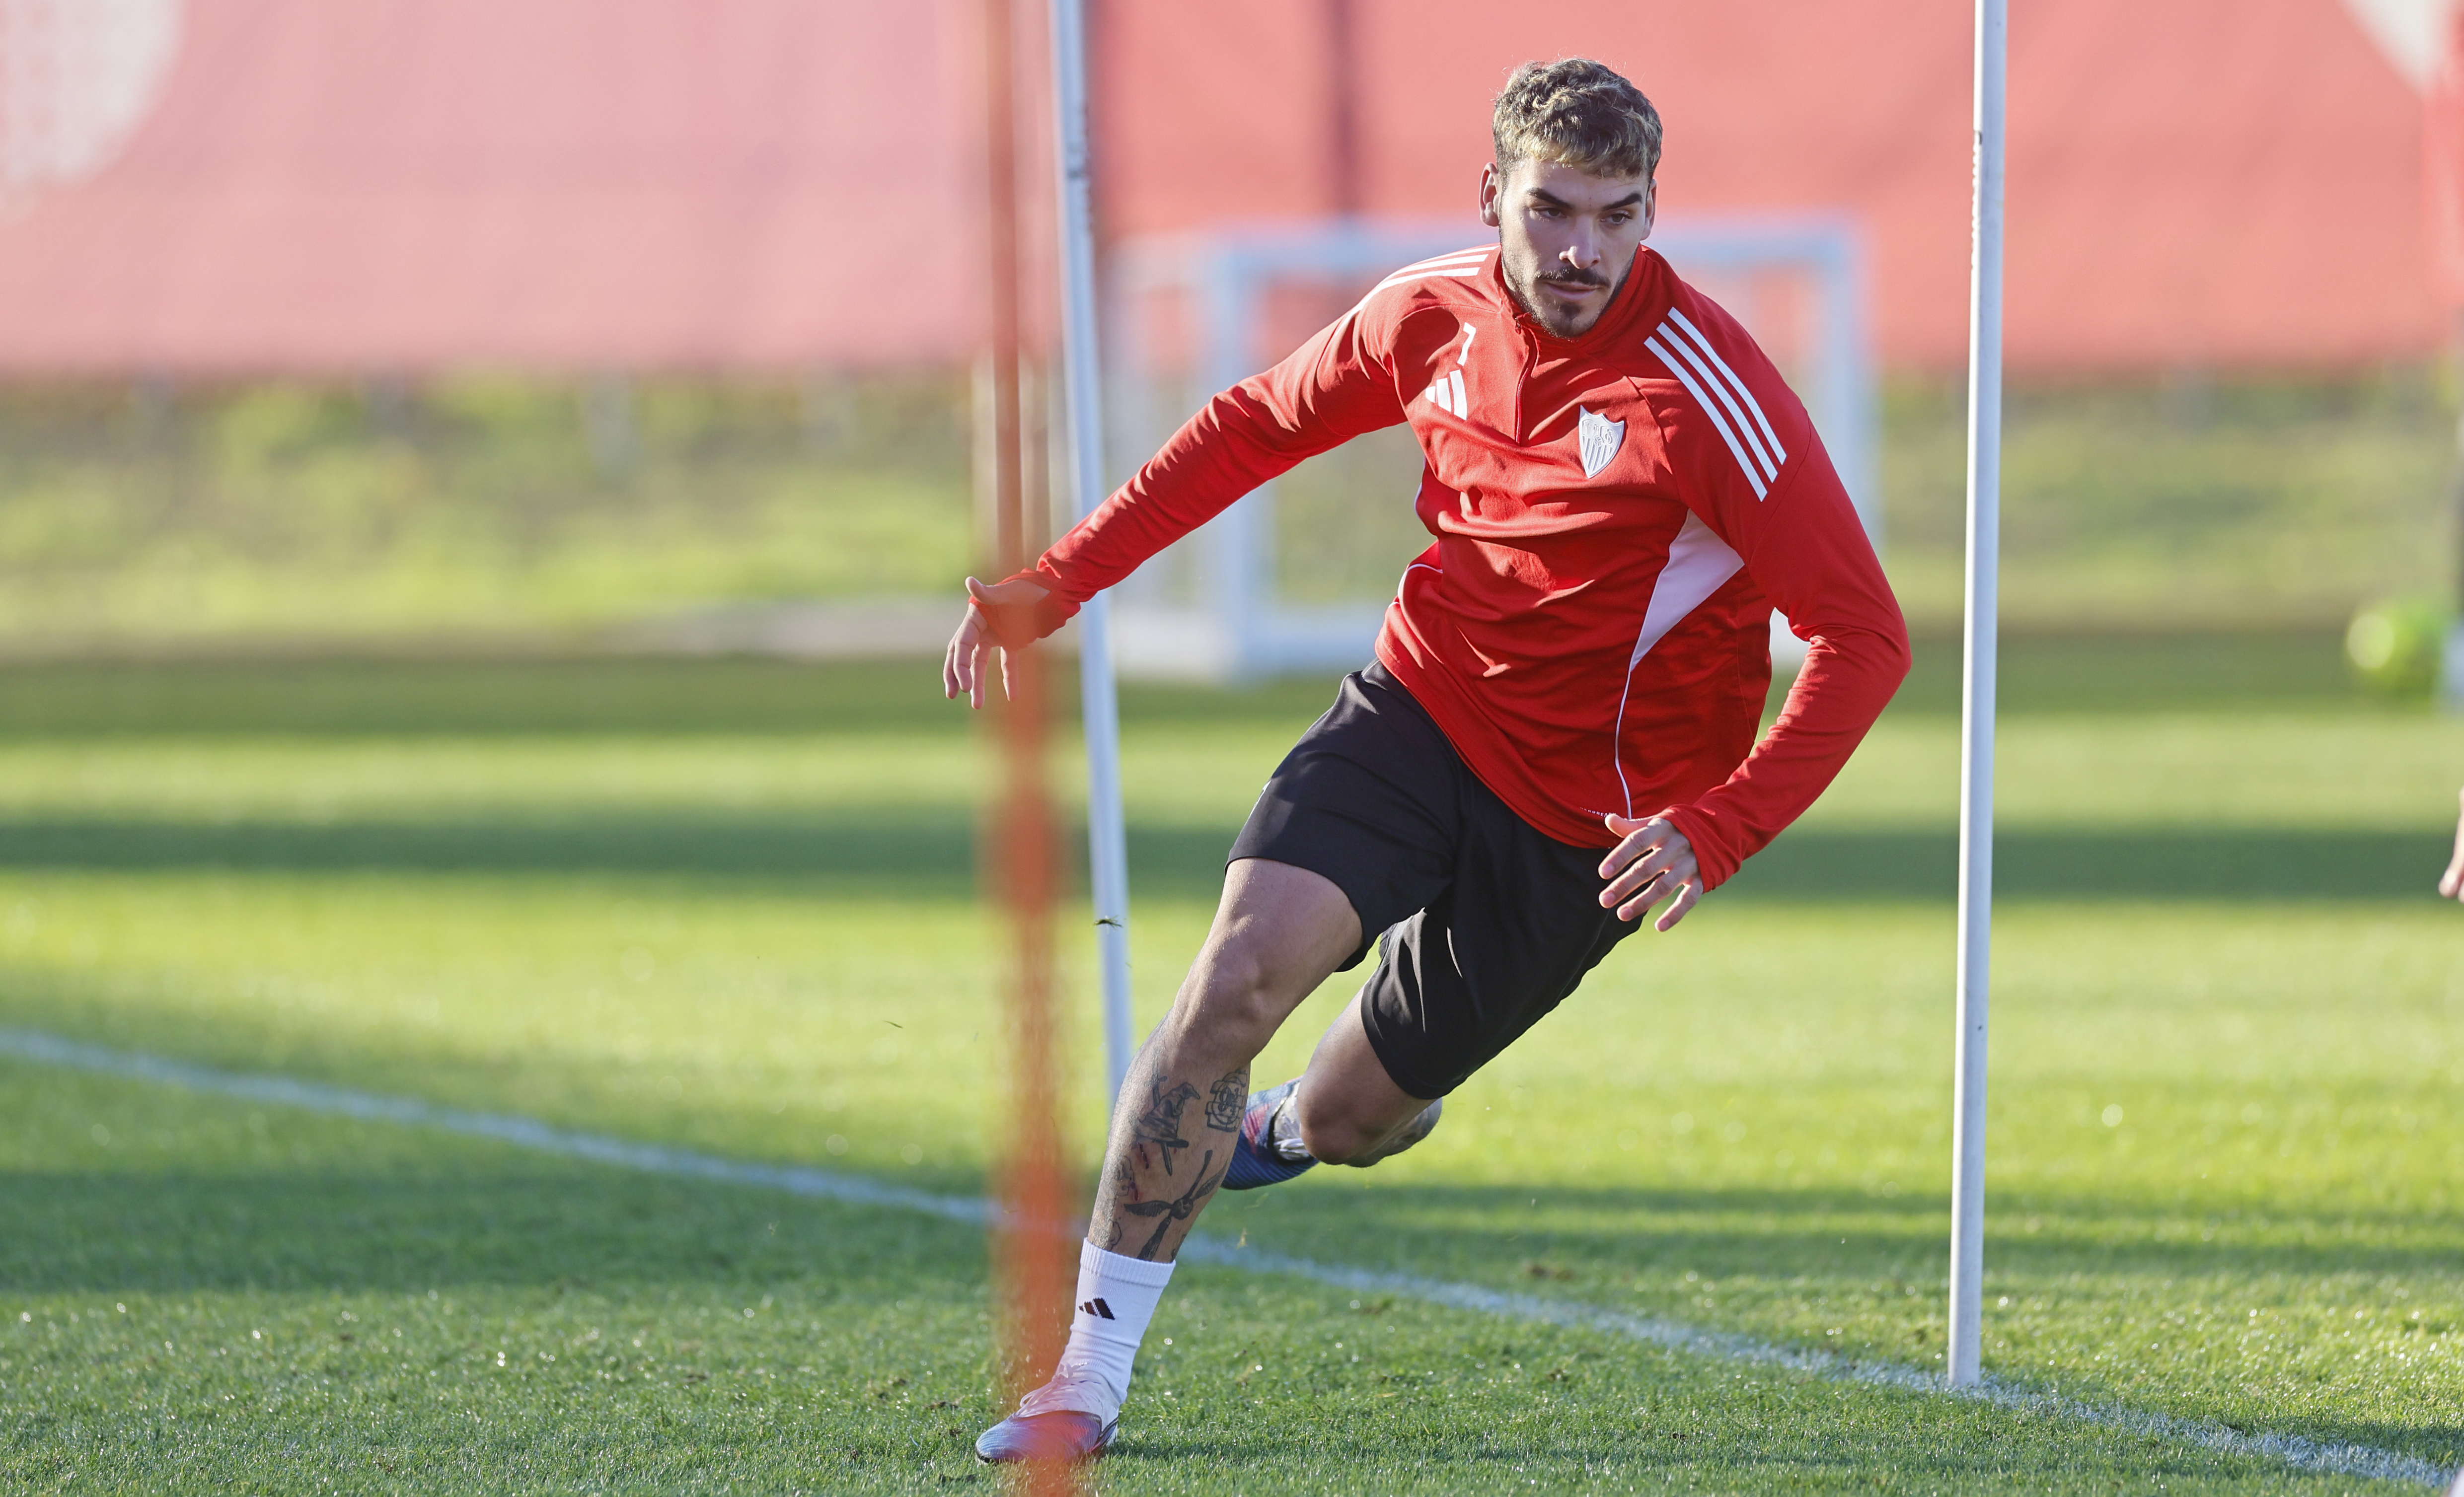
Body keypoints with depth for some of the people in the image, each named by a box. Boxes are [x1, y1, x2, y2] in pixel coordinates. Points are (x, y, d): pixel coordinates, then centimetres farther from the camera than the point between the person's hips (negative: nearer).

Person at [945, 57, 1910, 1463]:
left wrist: (1719, 832, -30)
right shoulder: (1433, 316, -6)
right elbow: (1258, 423, 13)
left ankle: (1285, 1131, 51)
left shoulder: (1706, 390, -22)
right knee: (1245, 967, -23)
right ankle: (1090, 1374, -17)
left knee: (1349, 1116, 9)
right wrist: (1062, 580, 7)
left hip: (1588, 818, -3)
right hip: (1420, 709, 3)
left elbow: (1865, 636, -20)